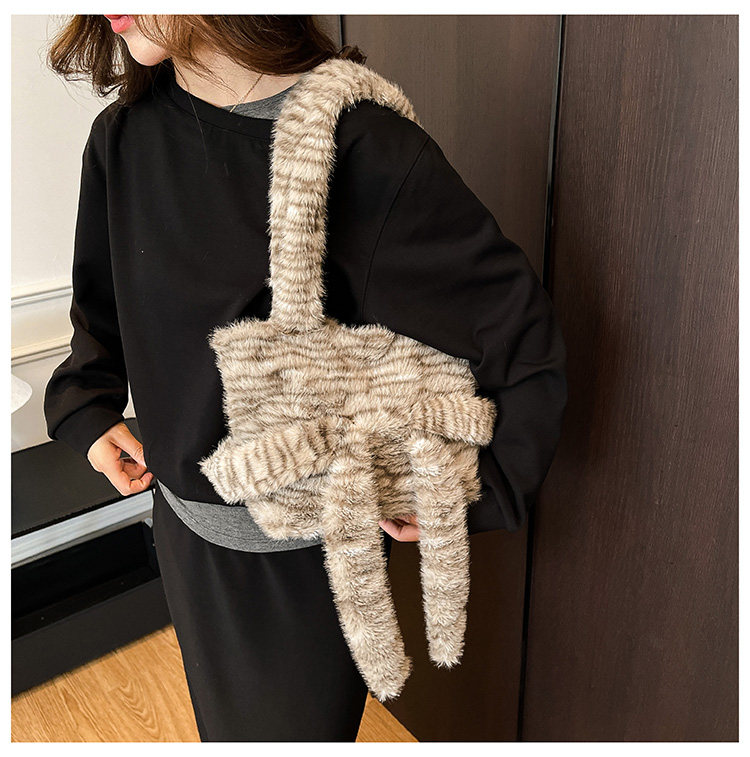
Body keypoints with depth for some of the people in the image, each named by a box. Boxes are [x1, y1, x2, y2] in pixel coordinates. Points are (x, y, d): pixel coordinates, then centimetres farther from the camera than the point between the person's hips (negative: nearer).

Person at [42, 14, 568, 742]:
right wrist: (87, 405, 6)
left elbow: (526, 348, -18)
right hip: (184, 520, 6)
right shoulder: (124, 137, -6)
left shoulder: (361, 149, -24)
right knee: (221, 724, 28)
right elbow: (99, 299, 14)